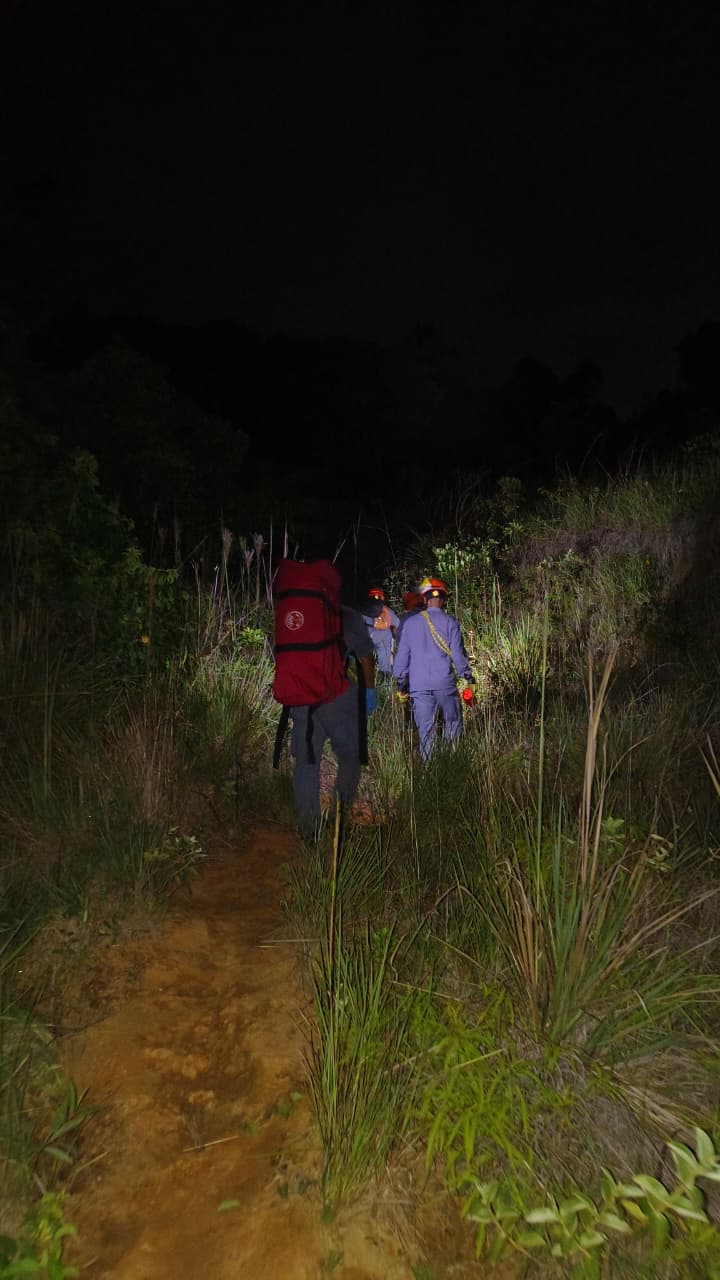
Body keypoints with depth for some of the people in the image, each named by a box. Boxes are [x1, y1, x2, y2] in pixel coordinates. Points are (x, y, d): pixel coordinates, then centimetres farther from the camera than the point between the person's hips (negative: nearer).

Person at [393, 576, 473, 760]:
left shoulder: (410, 623, 4)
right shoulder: (450, 622, -4)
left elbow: (402, 654, 7)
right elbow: (458, 653, -2)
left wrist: (401, 681, 15)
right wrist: (467, 675, 10)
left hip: (418, 685, 2)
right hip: (445, 683, -2)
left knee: (425, 728, 7)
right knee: (452, 722, 14)